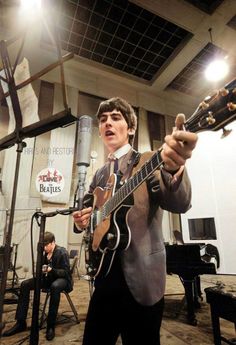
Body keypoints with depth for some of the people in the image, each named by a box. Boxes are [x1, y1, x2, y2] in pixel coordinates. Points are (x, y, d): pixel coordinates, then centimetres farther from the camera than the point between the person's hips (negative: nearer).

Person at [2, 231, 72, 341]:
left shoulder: (62, 252, -19)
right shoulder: (43, 252, -1)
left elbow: (66, 272, -20)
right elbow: (42, 269, 11)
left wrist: (51, 270, -34)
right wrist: (40, 269, -14)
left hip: (62, 279, -6)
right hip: (48, 278, 7)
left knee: (55, 286, -42)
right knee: (24, 284, -12)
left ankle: (51, 325, -26)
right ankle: (21, 322, -5)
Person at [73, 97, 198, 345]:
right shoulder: (100, 174, 12)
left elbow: (179, 204, -23)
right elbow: (88, 208, 20)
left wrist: (174, 168, -45)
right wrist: (83, 218, -5)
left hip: (140, 278, -5)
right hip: (104, 274, 6)